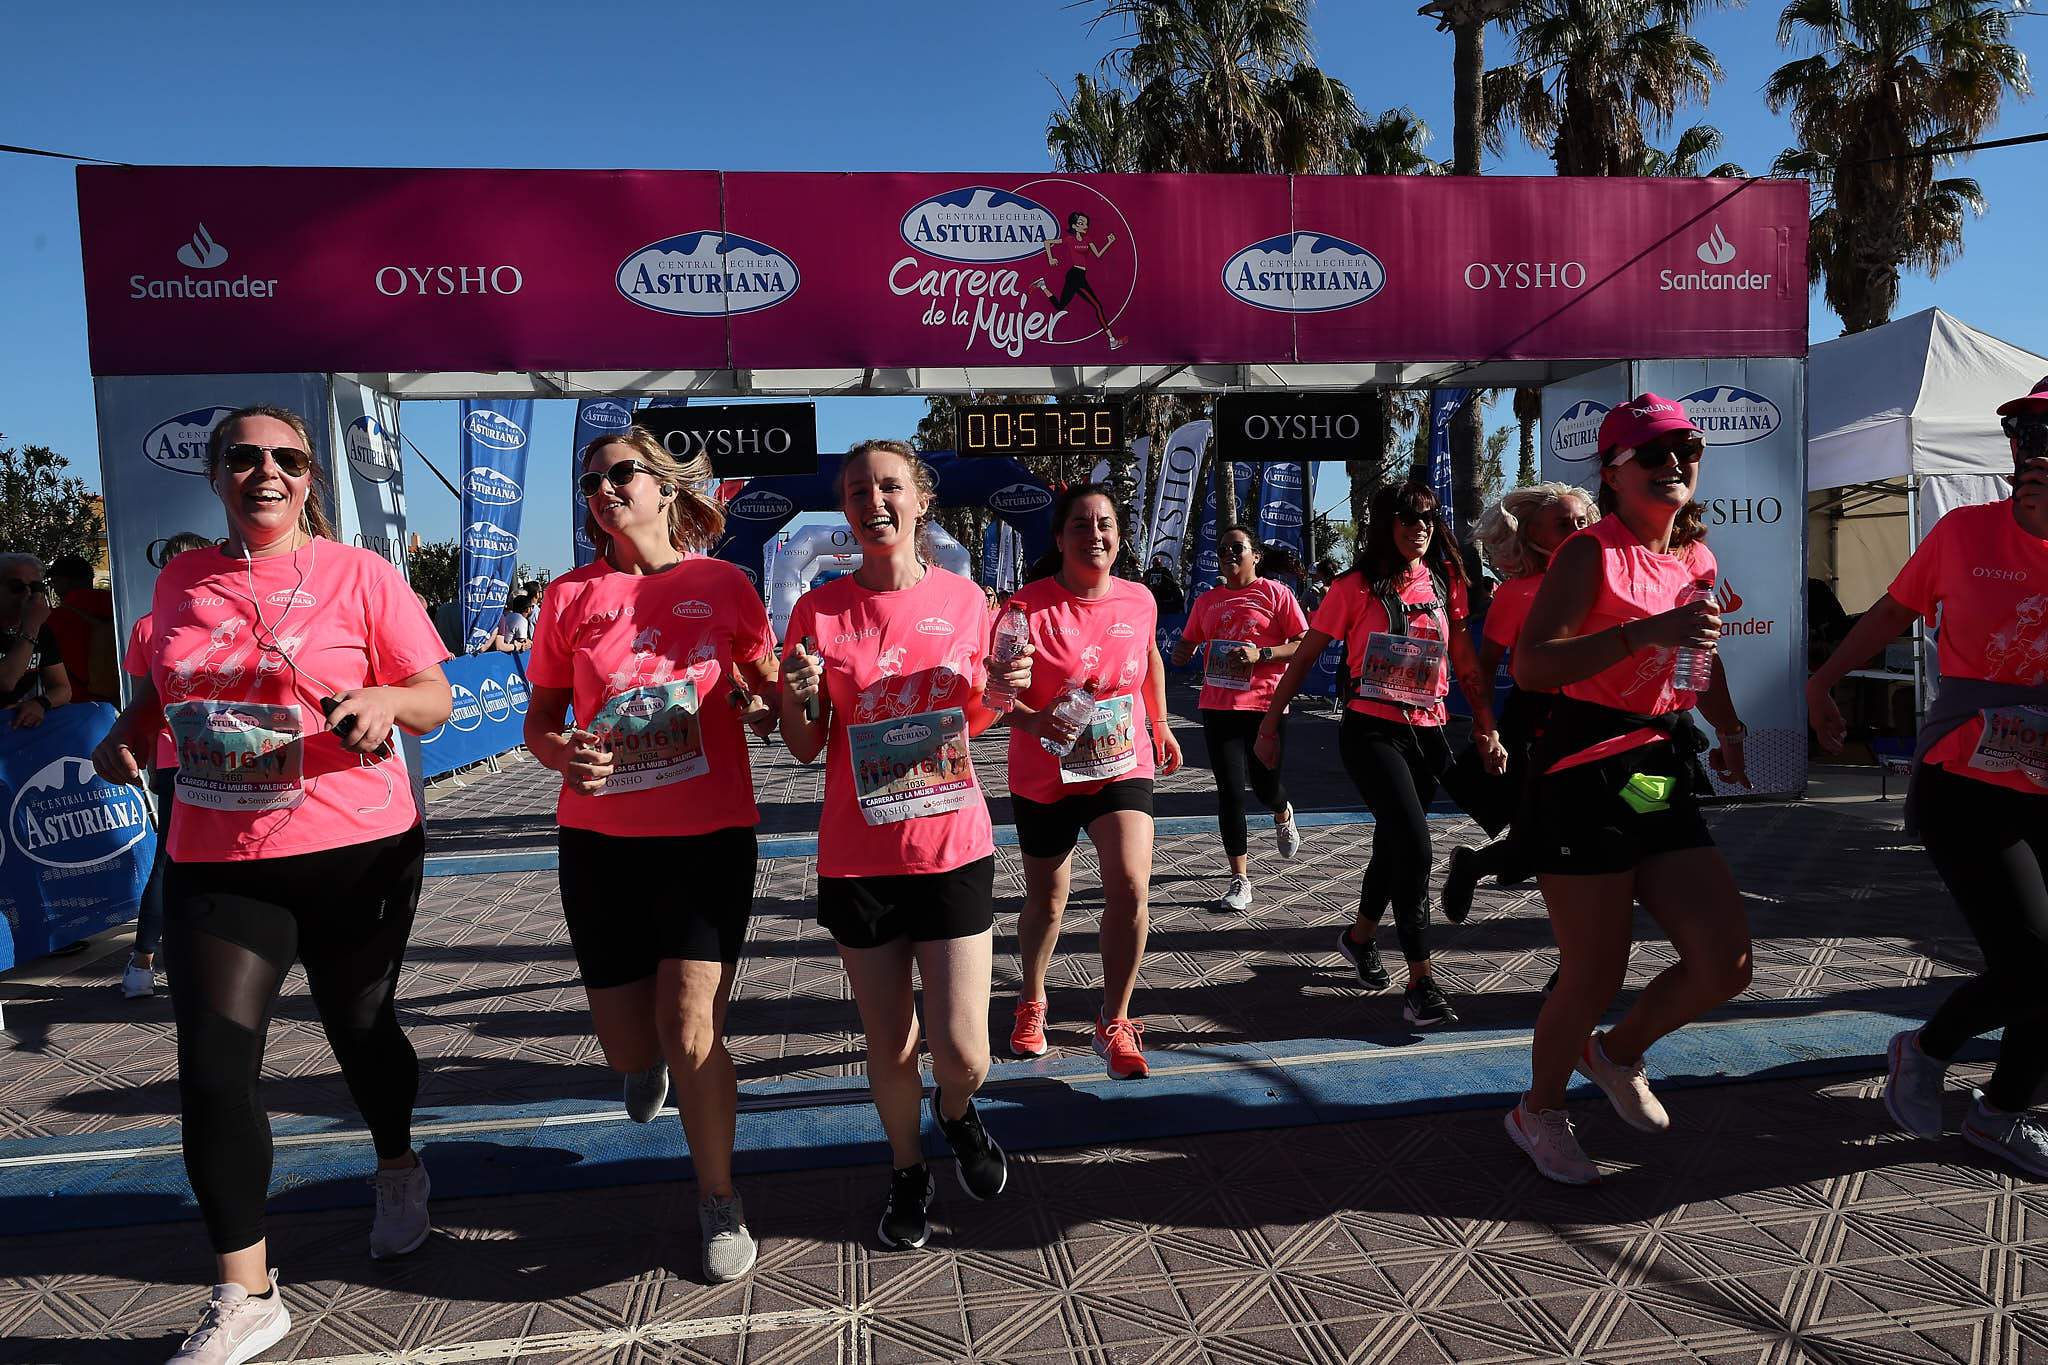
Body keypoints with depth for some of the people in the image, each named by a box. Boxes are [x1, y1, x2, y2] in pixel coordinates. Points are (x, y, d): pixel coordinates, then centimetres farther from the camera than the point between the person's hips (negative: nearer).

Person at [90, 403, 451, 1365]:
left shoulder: (357, 573, -5)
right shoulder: (181, 580, 7)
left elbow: (435, 699, -5)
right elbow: (160, 689, 21)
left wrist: (385, 701, -27)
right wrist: (126, 736, 0)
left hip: (357, 850, -3)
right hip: (214, 862, 3)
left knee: (358, 1026, 14)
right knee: (211, 1070, -3)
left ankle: (399, 1169, 46)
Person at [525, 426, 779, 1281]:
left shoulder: (722, 584, 0)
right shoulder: (571, 596, 4)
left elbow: (774, 692, 8)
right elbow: (538, 722, 8)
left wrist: (763, 701, -15)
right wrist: (561, 752, -14)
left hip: (710, 833, -2)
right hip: (599, 838, 2)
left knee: (690, 1029, -9)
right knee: (629, 1047, 9)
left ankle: (719, 1201, 15)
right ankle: (652, 1056, 49)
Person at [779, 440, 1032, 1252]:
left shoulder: (963, 599, -1)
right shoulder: (819, 611, -5)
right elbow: (806, 749, 1)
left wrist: (1004, 691, -9)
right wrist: (797, 701, -20)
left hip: (954, 849, 0)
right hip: (858, 859, 0)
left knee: (963, 1053, -2)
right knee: (889, 1047, 11)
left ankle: (956, 1112, 35)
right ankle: (907, 1173, 40)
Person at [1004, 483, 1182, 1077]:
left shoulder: (1139, 600, -2)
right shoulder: (1029, 607, -16)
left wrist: (1160, 723, 22)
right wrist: (1030, 720, -35)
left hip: (1124, 767, 2)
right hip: (1045, 778, -2)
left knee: (1130, 888, -17)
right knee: (1046, 902, 14)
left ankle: (1114, 1023, 4)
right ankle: (1031, 1003, 43)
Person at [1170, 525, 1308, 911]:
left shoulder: (1275, 593, -1)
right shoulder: (1208, 600, 12)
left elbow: (1305, 644, -5)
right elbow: (1187, 645, 23)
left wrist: (1260, 654, -18)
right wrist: (1181, 654, 1)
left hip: (1265, 705, -3)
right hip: (1218, 706, 3)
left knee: (1265, 786, 8)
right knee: (1229, 792, -1)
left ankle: (1283, 815, 48)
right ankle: (1240, 880, 6)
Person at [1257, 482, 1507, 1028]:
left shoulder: (1445, 583, 7)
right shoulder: (1356, 587, -5)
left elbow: (1466, 663, 12)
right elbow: (1303, 658, -1)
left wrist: (1487, 729, 6)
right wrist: (1269, 725, -2)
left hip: (1427, 733, 5)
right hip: (1371, 731, -5)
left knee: (1394, 845, 16)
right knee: (1413, 846, -17)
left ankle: (1360, 937, 41)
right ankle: (1421, 981, -8)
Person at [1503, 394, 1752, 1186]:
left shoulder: (1696, 557, 12)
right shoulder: (1593, 553, -11)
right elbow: (1530, 665, -25)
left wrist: (1730, 731, 15)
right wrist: (1646, 631, -32)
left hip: (1663, 774, 7)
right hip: (1586, 778, -7)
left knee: (1725, 962, 3)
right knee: (1595, 974, -1)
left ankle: (1617, 1054, 32)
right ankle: (1540, 1112, 26)